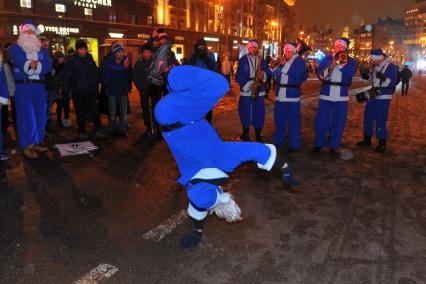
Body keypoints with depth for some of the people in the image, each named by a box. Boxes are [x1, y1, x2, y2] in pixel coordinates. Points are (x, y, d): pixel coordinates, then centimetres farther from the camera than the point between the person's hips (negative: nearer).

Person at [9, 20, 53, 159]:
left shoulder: (42, 50, 15)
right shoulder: (15, 48, 5)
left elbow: (48, 66, -3)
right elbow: (21, 63, -13)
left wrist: (33, 65, -15)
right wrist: (36, 65, -13)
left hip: (40, 86, 4)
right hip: (23, 86, -4)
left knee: (41, 115, 8)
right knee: (26, 116, -5)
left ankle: (38, 142, 20)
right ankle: (27, 145, 2)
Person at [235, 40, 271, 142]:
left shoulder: (262, 60, 10)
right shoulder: (242, 60, 3)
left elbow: (268, 73, 6)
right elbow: (238, 76, -5)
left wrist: (264, 74, -17)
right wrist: (247, 84, -17)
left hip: (259, 91, 2)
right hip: (245, 91, -1)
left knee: (259, 113, 2)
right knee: (245, 113, 3)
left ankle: (258, 134, 15)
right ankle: (245, 134, 18)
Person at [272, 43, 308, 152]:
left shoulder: (299, 61, -1)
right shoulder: (282, 60, 14)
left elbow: (298, 75, -17)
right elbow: (274, 73, 8)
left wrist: (286, 65, -13)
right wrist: (280, 65, -7)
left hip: (292, 95, -5)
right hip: (280, 95, 5)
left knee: (293, 120, -1)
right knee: (279, 119, 12)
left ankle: (294, 144, 6)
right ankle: (278, 141, 25)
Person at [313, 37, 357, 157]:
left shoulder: (350, 61, 6)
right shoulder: (327, 59, 9)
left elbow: (348, 74, -13)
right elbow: (320, 75, -1)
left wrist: (339, 62, -12)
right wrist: (332, 63, -13)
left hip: (341, 96, 0)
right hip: (326, 95, 0)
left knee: (338, 122, 3)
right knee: (321, 120, 2)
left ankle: (333, 147, 13)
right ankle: (318, 144, 16)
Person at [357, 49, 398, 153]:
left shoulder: (391, 66, -13)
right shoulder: (375, 66, 7)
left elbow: (393, 83, -18)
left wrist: (384, 78, -34)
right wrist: (367, 76, 3)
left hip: (384, 98, -7)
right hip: (372, 95, 7)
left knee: (380, 120, -7)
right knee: (368, 118, 13)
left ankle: (382, 144, 4)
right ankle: (367, 139, 27)